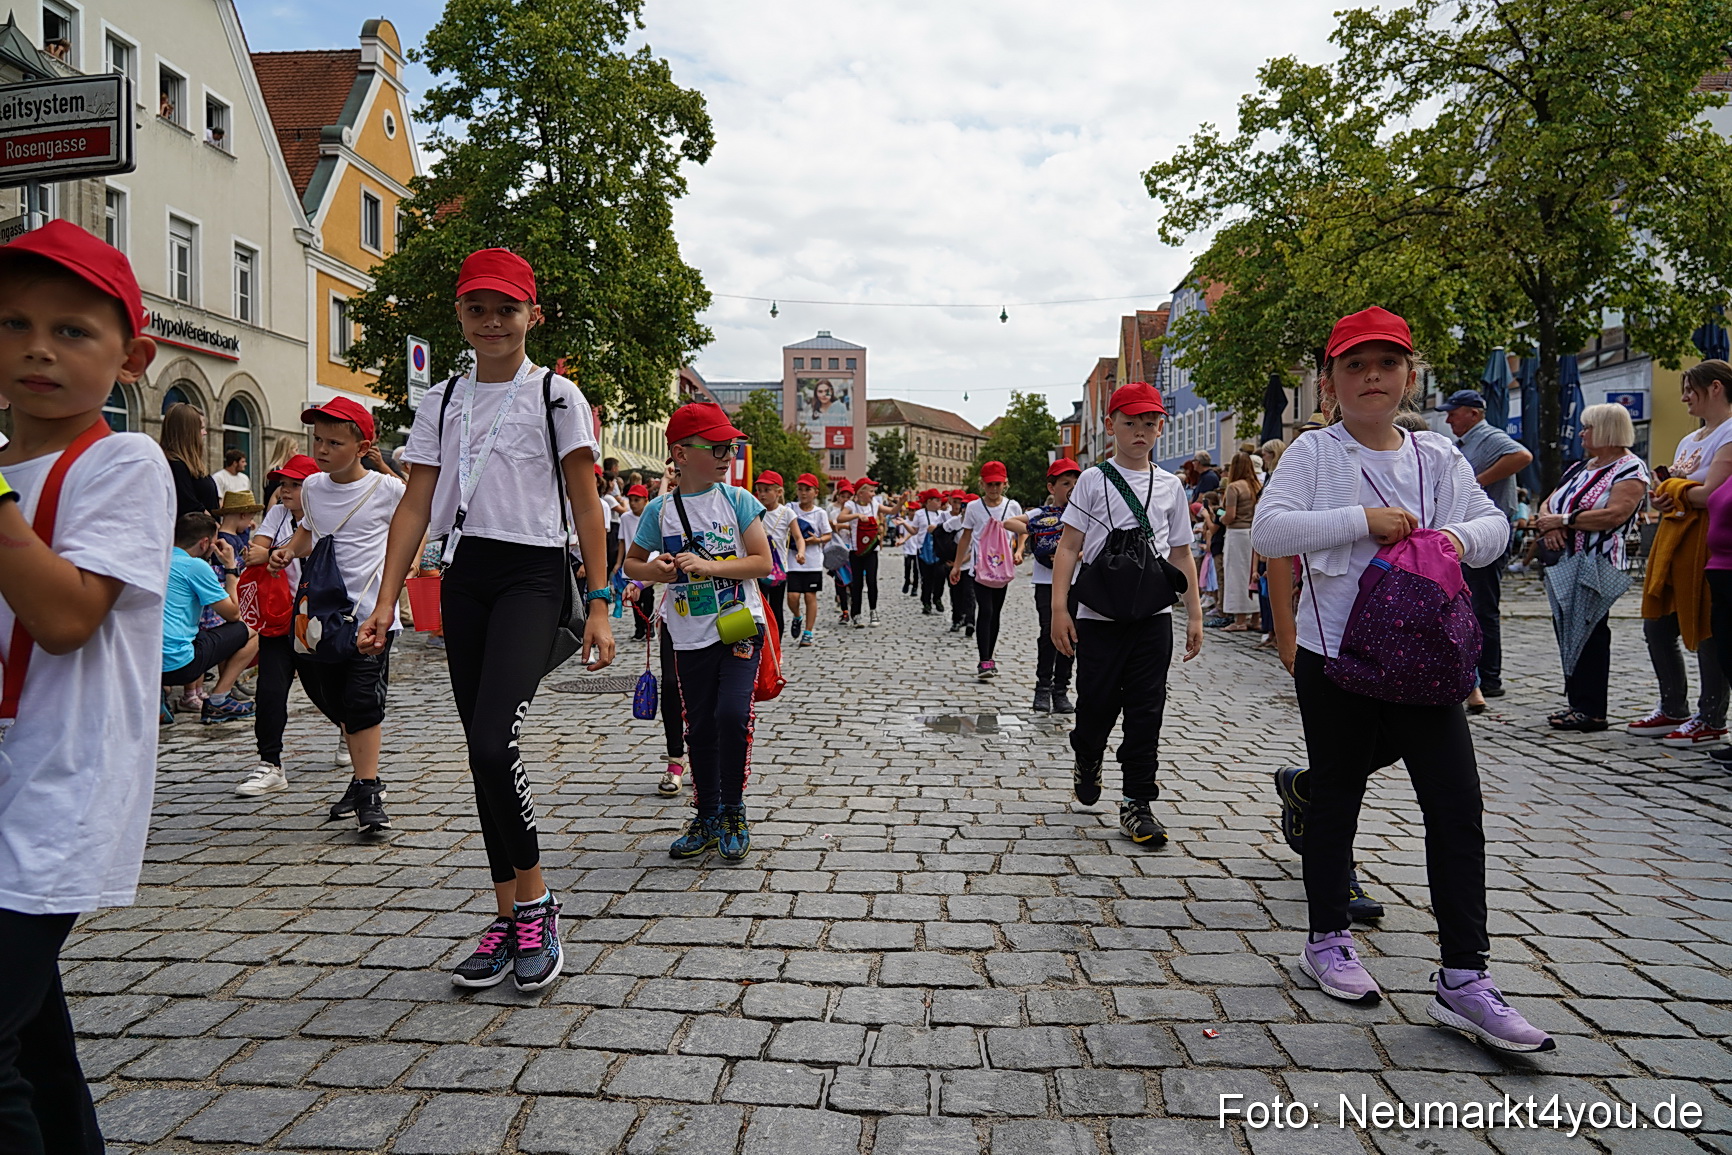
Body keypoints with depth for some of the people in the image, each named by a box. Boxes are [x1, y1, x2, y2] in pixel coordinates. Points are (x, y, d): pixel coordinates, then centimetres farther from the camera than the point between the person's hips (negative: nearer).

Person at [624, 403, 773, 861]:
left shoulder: (737, 500, -3)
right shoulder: (661, 509, 1)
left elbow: (762, 562, -6)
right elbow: (631, 563, 12)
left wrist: (709, 565, -17)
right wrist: (658, 571, -10)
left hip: (740, 627, -2)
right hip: (690, 637, 2)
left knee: (732, 714, -16)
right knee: (699, 728, 9)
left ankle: (732, 813, 5)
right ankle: (707, 818, 26)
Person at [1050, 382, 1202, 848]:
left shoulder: (1170, 486, 11)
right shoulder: (1093, 480, 1)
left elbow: (1180, 554, 14)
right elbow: (1069, 547, -3)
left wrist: (1195, 614, 10)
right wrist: (1059, 608, -11)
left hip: (1154, 617, 3)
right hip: (1098, 616, -2)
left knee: (1146, 711, 2)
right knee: (1097, 704, 4)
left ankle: (1137, 804, 12)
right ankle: (1087, 761, 36)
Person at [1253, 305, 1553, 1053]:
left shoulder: (1437, 454, 8)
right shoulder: (1314, 453, -4)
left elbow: (1494, 524, 13)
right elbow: (1267, 530, -15)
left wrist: (1462, 534, -9)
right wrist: (1362, 520, -21)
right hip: (1335, 654, -3)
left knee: (1457, 802, -1)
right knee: (1336, 796, 9)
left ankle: (1463, 979, 8)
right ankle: (1327, 941, 27)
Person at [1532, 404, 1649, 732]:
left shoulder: (1631, 468, -5)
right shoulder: (1580, 468, 19)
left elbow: (1615, 514, -20)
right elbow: (1548, 505, 13)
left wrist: (1563, 520, -17)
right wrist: (1549, 525, -9)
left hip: (1597, 566, -8)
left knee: (1590, 633, -6)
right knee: (1566, 630, 9)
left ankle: (1592, 711, 0)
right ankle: (1577, 703, 17)